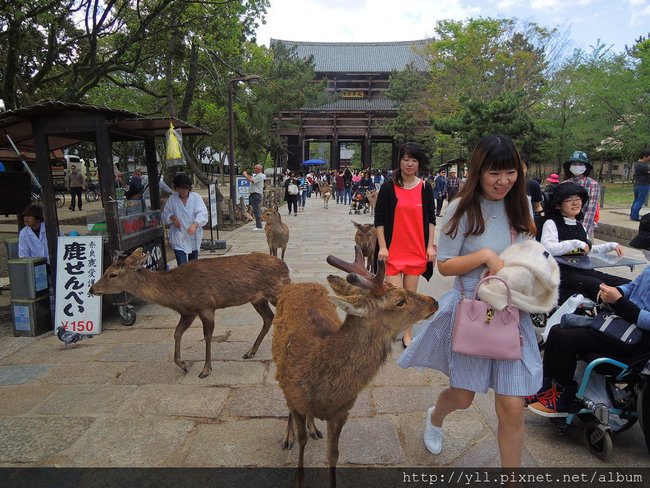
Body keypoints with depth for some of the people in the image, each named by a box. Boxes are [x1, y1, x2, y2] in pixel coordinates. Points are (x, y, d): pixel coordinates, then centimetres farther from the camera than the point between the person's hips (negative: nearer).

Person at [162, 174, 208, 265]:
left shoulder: (196, 197, -4)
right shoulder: (172, 199, 0)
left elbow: (202, 213, -15)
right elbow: (165, 214, 9)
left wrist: (195, 224, -33)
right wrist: (172, 217, -15)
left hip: (194, 237, 1)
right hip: (178, 238, -1)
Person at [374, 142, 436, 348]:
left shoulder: (425, 188, 4)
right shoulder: (388, 187, -3)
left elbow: (431, 219, 8)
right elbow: (379, 219, -2)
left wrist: (430, 245, 2)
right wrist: (382, 246, -8)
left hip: (417, 250, 3)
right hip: (392, 250, -2)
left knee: (410, 294, 11)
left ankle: (408, 334, 24)